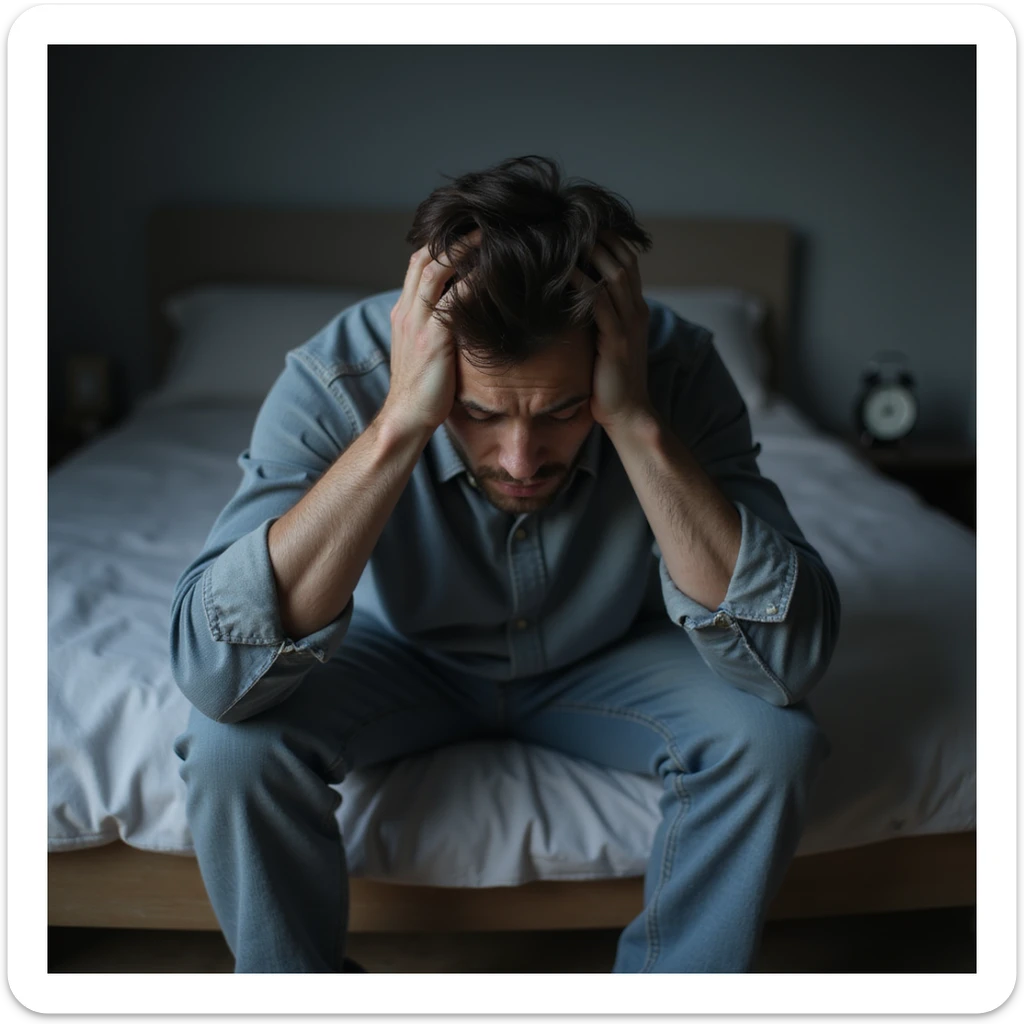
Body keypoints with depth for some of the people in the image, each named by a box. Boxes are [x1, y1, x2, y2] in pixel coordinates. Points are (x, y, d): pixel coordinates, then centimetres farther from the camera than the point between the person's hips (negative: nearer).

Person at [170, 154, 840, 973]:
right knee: (234, 739, -27)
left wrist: (638, 422, -43)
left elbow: (794, 657, -35)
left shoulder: (674, 365, -28)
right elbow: (210, 672, -41)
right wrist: (399, 423, -47)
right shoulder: (335, 377, -31)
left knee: (769, 736, -25)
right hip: (407, 659, 0)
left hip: (603, 661, 1)